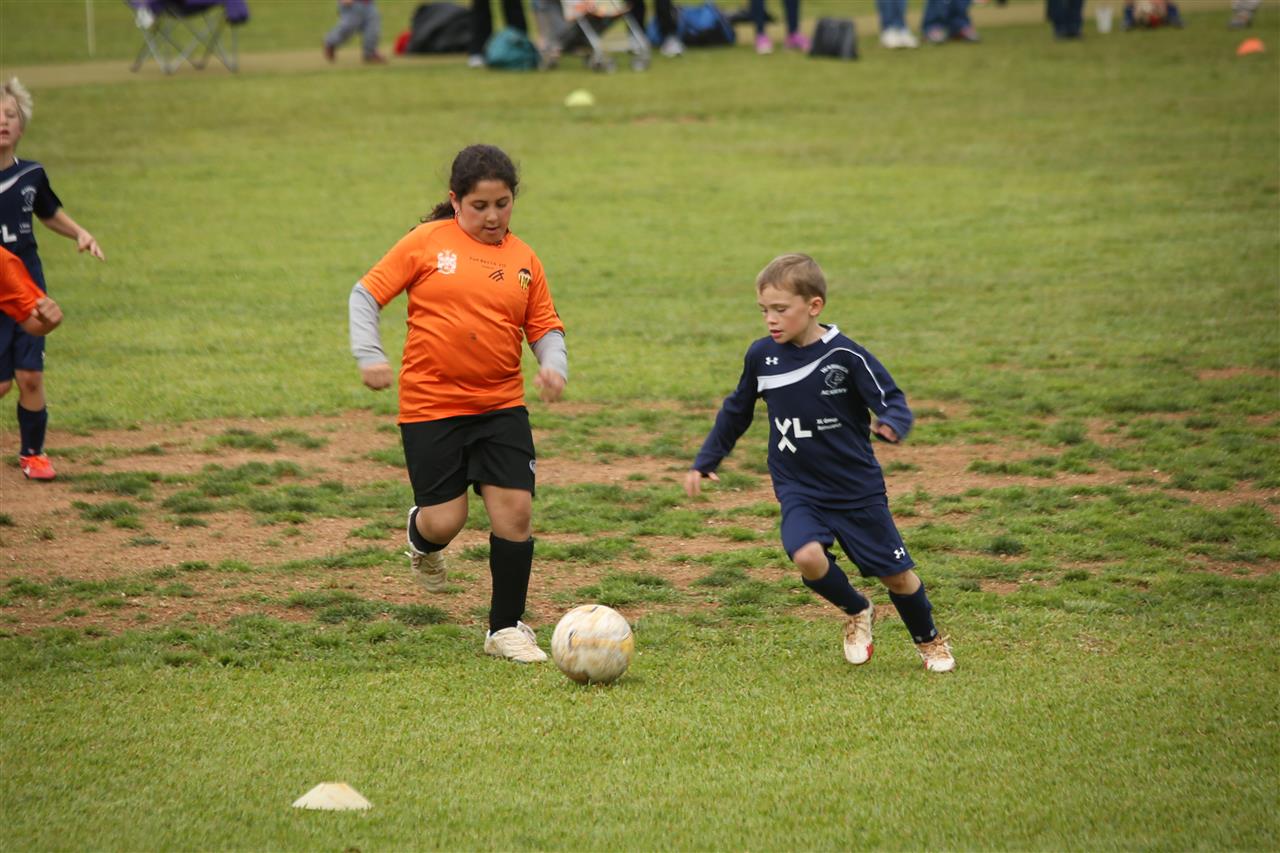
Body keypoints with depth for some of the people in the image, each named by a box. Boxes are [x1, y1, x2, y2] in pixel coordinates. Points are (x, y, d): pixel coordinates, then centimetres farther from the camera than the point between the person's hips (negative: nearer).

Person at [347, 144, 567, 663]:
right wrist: (369, 355, -12)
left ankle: (506, 628, 8)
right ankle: (422, 537, 34)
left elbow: (546, 327, 12)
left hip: (501, 405, 3)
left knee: (515, 509, -7)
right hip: (430, 406, -3)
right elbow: (366, 294, 1)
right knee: (444, 521, -6)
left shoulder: (523, 260, 7)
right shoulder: (427, 242, -2)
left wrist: (554, 365, -9)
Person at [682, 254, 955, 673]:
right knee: (808, 556, -26)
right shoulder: (762, 356, -1)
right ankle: (856, 614, 5)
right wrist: (705, 461, 17)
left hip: (858, 489, -2)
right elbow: (737, 411, 15)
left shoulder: (847, 356, -14)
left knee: (896, 574, 6)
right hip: (798, 491, 2)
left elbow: (894, 402, -12)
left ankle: (929, 640, 37)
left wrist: (890, 424, -36)